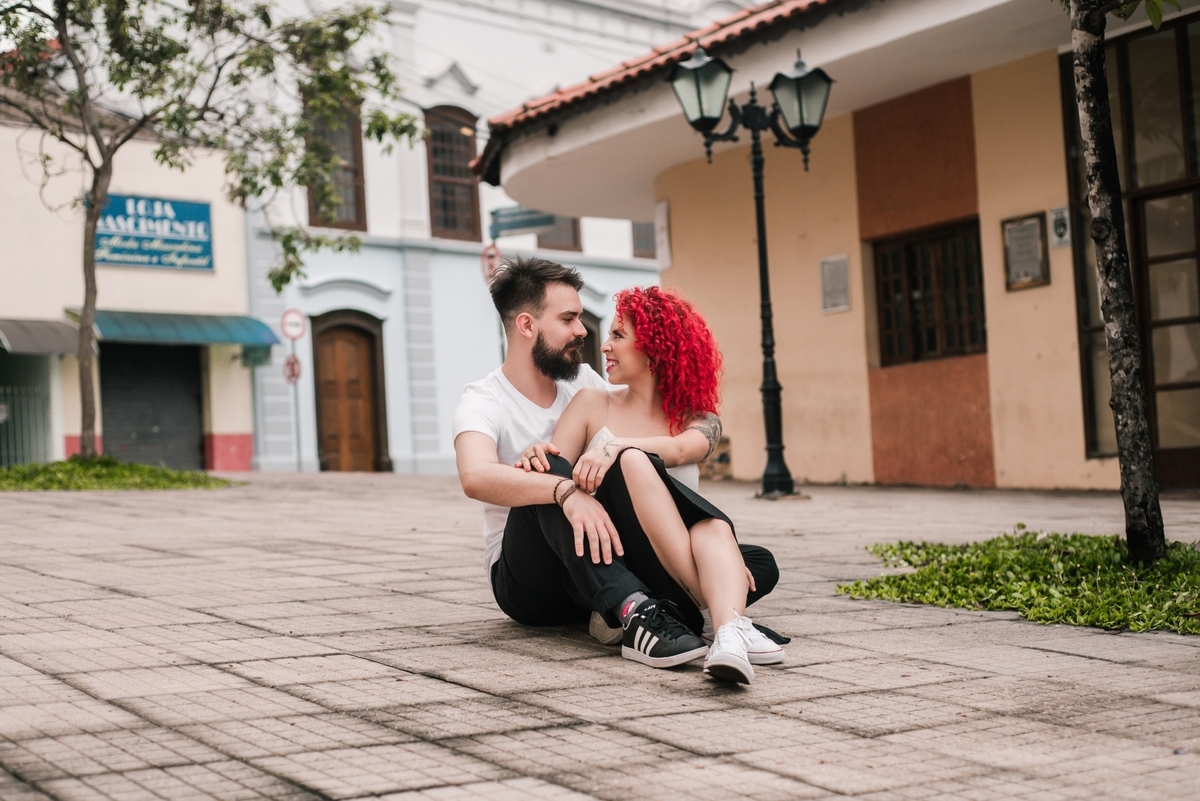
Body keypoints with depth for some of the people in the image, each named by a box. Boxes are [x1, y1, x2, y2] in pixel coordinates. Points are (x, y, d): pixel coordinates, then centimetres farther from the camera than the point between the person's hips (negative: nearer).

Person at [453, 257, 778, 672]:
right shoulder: (482, 401, -9)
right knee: (548, 474, -36)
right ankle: (635, 612, -49)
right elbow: (476, 475, -33)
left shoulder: (584, 382, 8)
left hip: (607, 561, 5)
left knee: (760, 565, -11)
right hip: (528, 584, -5)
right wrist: (566, 492, -47)